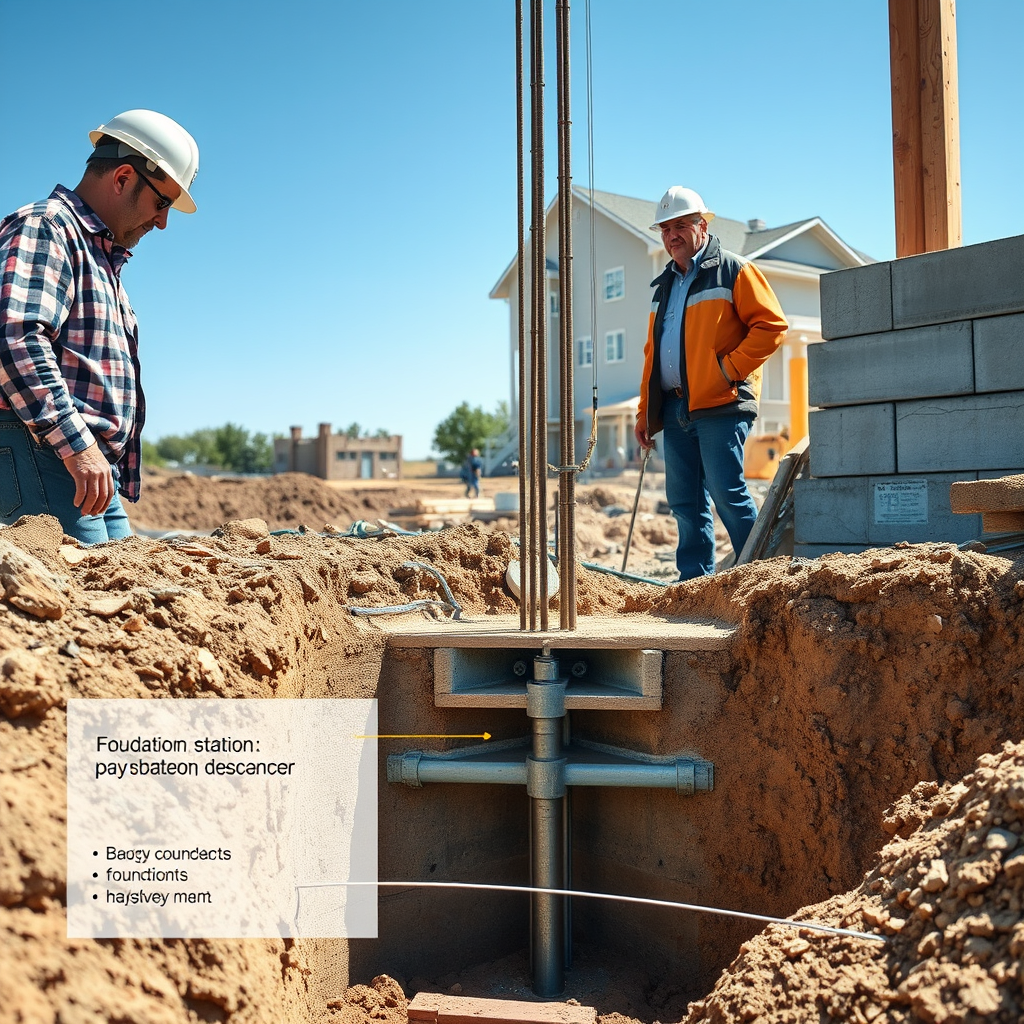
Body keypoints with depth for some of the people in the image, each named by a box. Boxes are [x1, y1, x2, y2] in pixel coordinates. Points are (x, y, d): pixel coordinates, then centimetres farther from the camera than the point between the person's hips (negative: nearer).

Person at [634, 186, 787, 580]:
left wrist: (729, 368, -13)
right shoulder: (664, 285, 22)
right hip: (675, 409, 7)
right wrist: (645, 412, 17)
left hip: (720, 404, -7)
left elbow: (772, 325, -6)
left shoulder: (734, 270, 2)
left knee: (726, 492, -10)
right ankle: (694, 581, 14)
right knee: (684, 500, 6)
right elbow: (652, 353, 23)